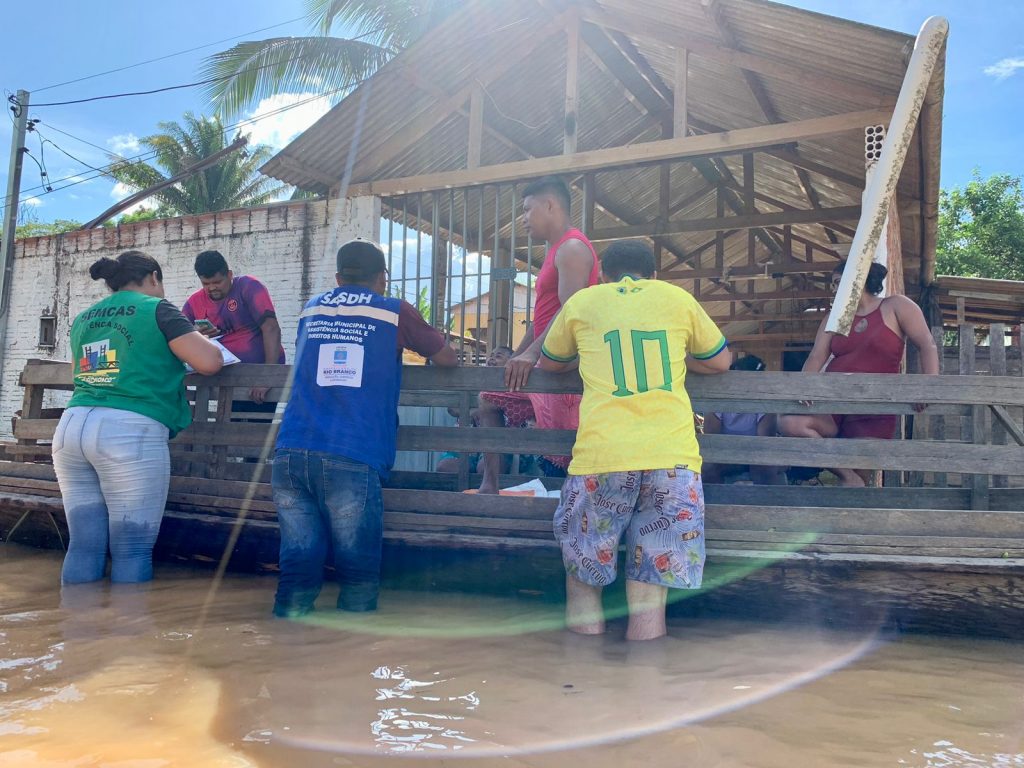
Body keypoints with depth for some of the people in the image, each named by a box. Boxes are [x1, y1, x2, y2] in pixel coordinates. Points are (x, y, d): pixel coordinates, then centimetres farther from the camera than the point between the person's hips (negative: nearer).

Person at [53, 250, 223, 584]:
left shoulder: (83, 319, 22)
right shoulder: (156, 309, 3)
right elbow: (209, 362, -5)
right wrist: (195, 337, 17)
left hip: (71, 425, 7)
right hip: (130, 430, -6)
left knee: (84, 546, 10)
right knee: (131, 550, -1)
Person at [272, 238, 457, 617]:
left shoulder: (311, 309, 22)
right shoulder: (395, 312, 10)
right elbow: (447, 359, 21)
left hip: (290, 453, 4)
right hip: (350, 458, -4)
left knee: (298, 568, 8)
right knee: (358, 573, 4)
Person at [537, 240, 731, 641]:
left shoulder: (582, 301, 16)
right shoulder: (678, 298, 16)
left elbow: (549, 363, 30)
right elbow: (721, 360, 28)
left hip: (603, 454, -1)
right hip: (672, 454, 1)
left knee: (584, 574, 16)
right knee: (654, 577, 7)